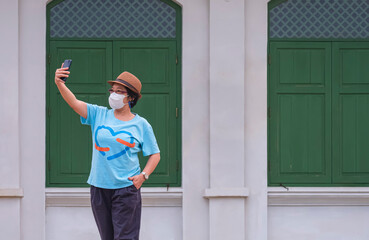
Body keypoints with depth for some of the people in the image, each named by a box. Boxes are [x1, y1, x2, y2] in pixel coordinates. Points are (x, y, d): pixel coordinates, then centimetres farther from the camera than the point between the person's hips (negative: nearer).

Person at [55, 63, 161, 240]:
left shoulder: (141, 124, 2)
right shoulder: (99, 114, 6)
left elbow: (155, 154, 7)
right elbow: (74, 103, -9)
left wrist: (143, 175, -8)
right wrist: (59, 84, -26)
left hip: (126, 188, -3)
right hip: (99, 186, 3)